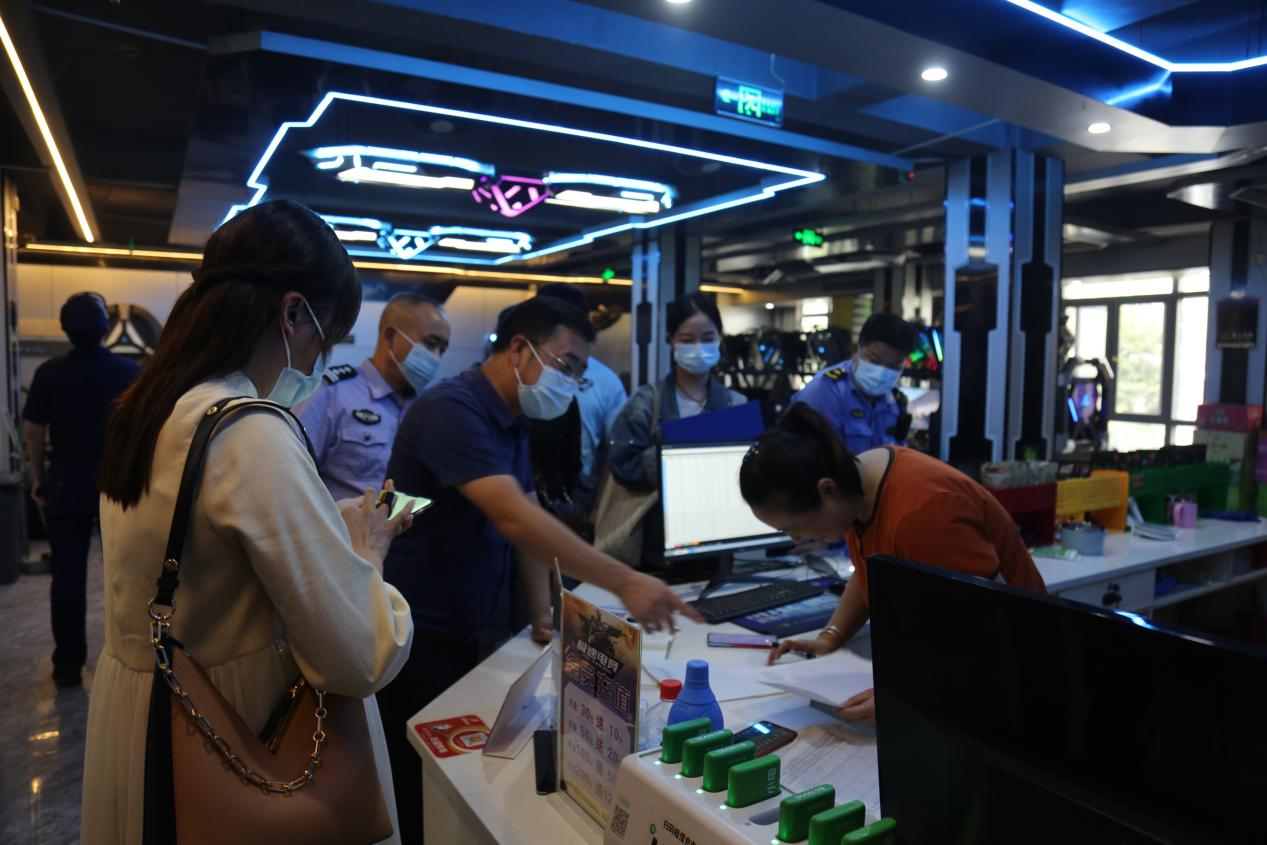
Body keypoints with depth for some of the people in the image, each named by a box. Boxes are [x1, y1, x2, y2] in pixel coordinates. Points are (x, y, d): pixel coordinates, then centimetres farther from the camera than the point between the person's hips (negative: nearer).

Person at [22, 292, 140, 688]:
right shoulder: (131, 371, -6)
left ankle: (68, 664, 12)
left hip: (67, 481, 1)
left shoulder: (50, 372, -3)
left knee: (68, 574, 7)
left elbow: (33, 434, 0)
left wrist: (38, 479, 11)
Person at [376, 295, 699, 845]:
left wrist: (543, 613, 0)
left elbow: (529, 519, 10)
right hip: (420, 640, -8)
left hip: (475, 634, 8)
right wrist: (625, 583, -38)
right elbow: (514, 517, -34)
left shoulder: (511, 421, 8)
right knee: (424, 797, 5)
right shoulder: (452, 409, -22)